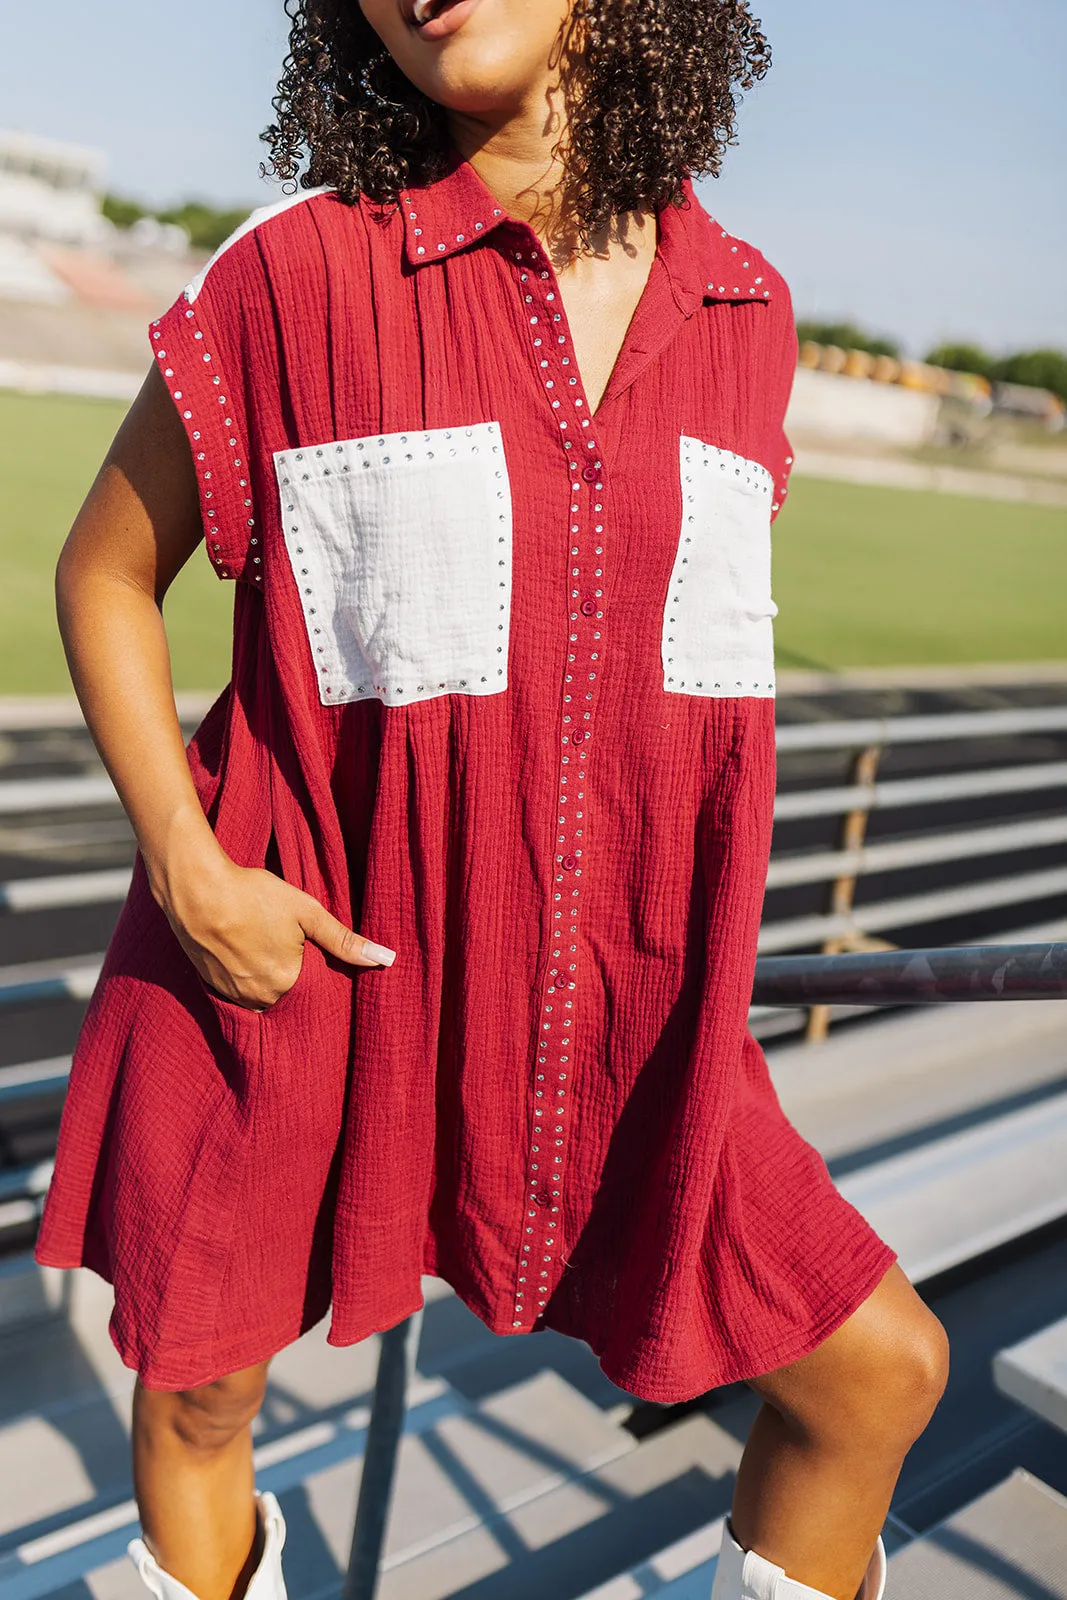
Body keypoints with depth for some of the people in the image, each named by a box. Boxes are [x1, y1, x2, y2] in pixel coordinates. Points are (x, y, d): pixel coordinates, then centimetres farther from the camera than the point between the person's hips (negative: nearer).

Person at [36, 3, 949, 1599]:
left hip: (609, 1008, 3)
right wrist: (186, 869, -12)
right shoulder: (299, 271, -8)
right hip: (291, 963, -2)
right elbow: (106, 576, 0)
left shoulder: (743, 310, 3)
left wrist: (682, 956, 13)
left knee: (880, 1369, 8)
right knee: (198, 1396, 17)